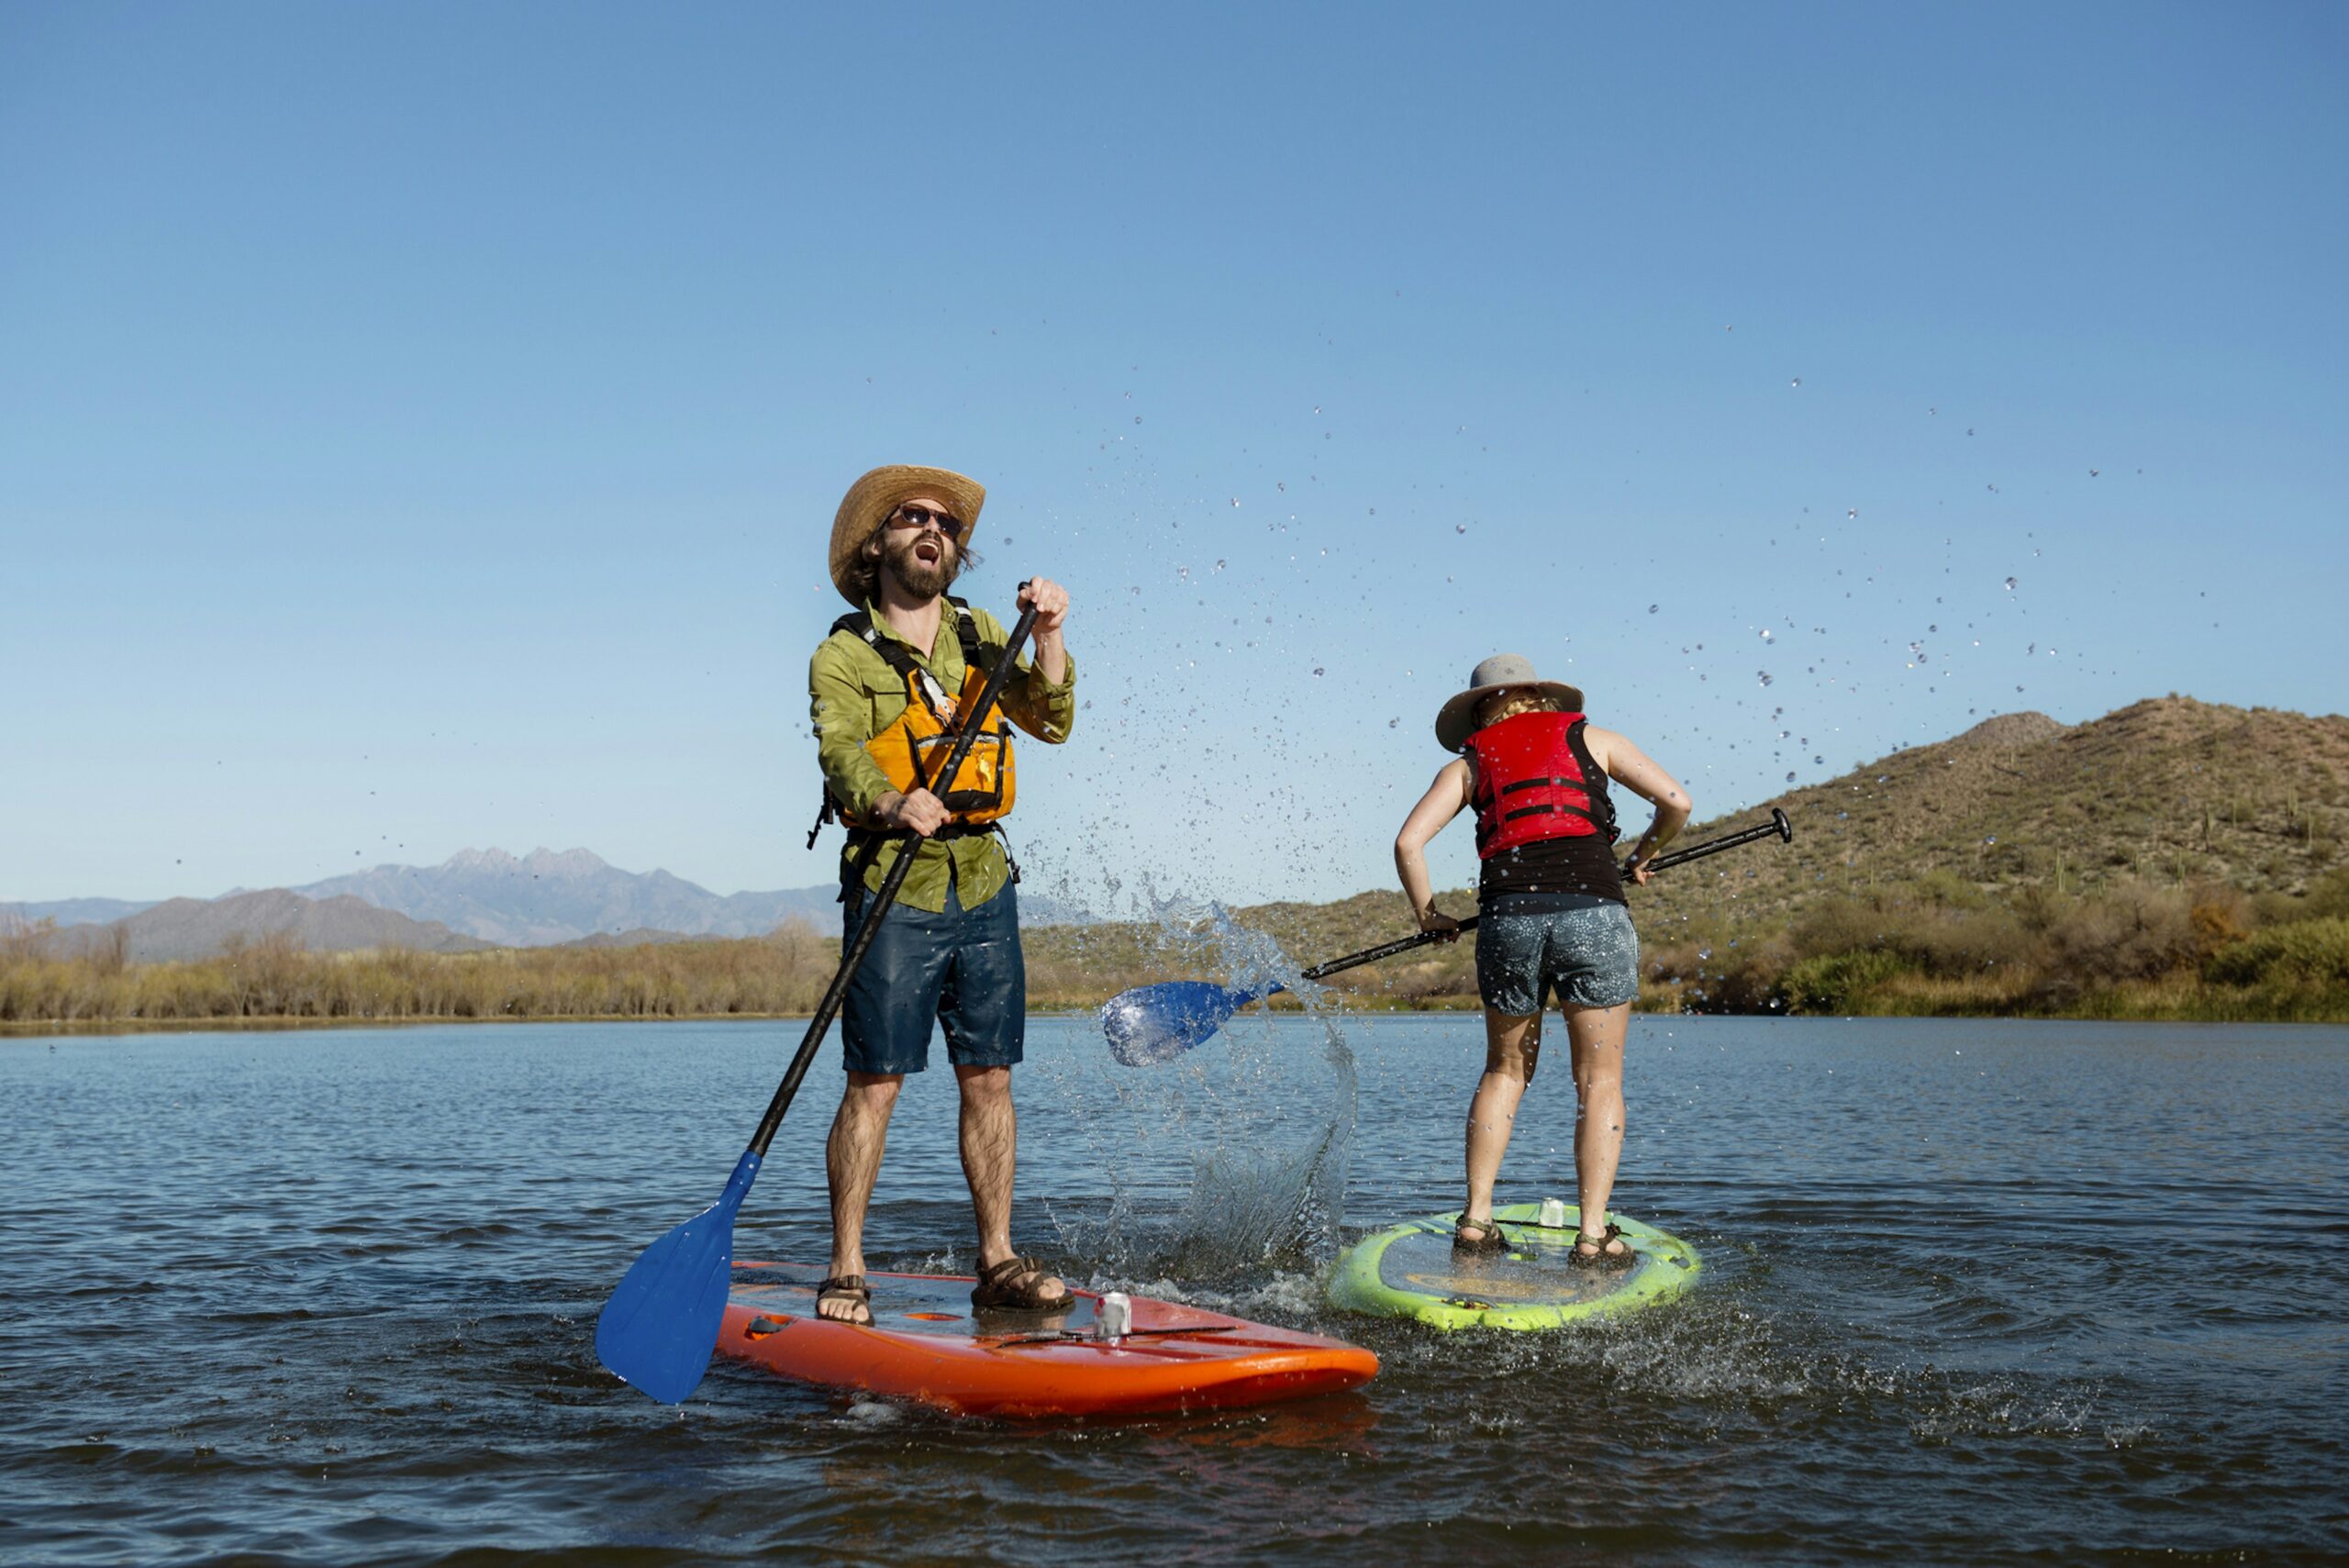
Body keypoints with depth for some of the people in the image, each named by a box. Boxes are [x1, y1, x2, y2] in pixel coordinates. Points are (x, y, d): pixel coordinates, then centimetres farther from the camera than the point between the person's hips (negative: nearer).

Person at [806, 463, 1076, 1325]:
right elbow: (843, 751, -19)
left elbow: (1050, 722, 4)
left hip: (984, 885, 5)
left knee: (988, 1078, 8)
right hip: (895, 889, -5)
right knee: (875, 1084, -5)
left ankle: (998, 1263, 16)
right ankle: (846, 1271, 4)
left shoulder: (981, 635, 13)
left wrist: (1048, 638, -12)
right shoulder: (844, 655, -2)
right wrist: (892, 803, -39)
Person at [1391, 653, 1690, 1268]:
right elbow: (1677, 803, 10)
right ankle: (1594, 1235, 4)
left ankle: (1475, 1218, 16)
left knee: (1505, 1071, 19)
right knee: (1600, 1082, 8)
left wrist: (1427, 915, 20)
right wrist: (1642, 856, 27)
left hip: (1507, 918, 2)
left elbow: (1409, 841, 6)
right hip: (1594, 913, -1)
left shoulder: (1467, 763, 17)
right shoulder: (1589, 737, 17)